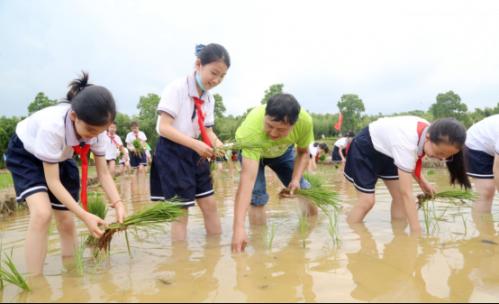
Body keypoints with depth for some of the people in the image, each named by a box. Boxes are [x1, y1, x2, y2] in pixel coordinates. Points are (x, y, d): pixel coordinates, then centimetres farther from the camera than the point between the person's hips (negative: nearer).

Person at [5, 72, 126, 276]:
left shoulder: (96, 127, -25)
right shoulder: (52, 126, -41)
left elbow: (103, 173, -17)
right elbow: (53, 182, -35)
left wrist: (118, 204, -32)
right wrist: (85, 216, -41)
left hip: (61, 158, 5)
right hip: (26, 154, -5)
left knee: (66, 221, 5)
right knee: (42, 213, -27)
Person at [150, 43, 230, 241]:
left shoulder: (209, 98, 6)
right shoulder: (177, 88, -17)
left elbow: (208, 131, 6)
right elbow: (163, 128, -22)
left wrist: (219, 146, -16)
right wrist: (196, 144, -30)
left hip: (194, 153, 7)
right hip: (172, 152, -7)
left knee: (209, 204, 11)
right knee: (181, 211, -2)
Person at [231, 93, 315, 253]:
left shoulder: (305, 121, -35)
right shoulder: (252, 128, -47)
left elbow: (303, 152, -13)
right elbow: (247, 180, -51)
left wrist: (296, 179, -29)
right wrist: (238, 227, -56)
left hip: (283, 151, 3)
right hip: (250, 150, -3)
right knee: (257, 201, -21)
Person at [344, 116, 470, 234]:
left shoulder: (430, 132, -17)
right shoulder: (406, 142, -42)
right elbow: (407, 193, -40)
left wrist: (421, 181, -7)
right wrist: (417, 233, -39)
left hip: (387, 151, 8)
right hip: (365, 149, -8)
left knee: (399, 197, 0)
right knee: (367, 201, -13)